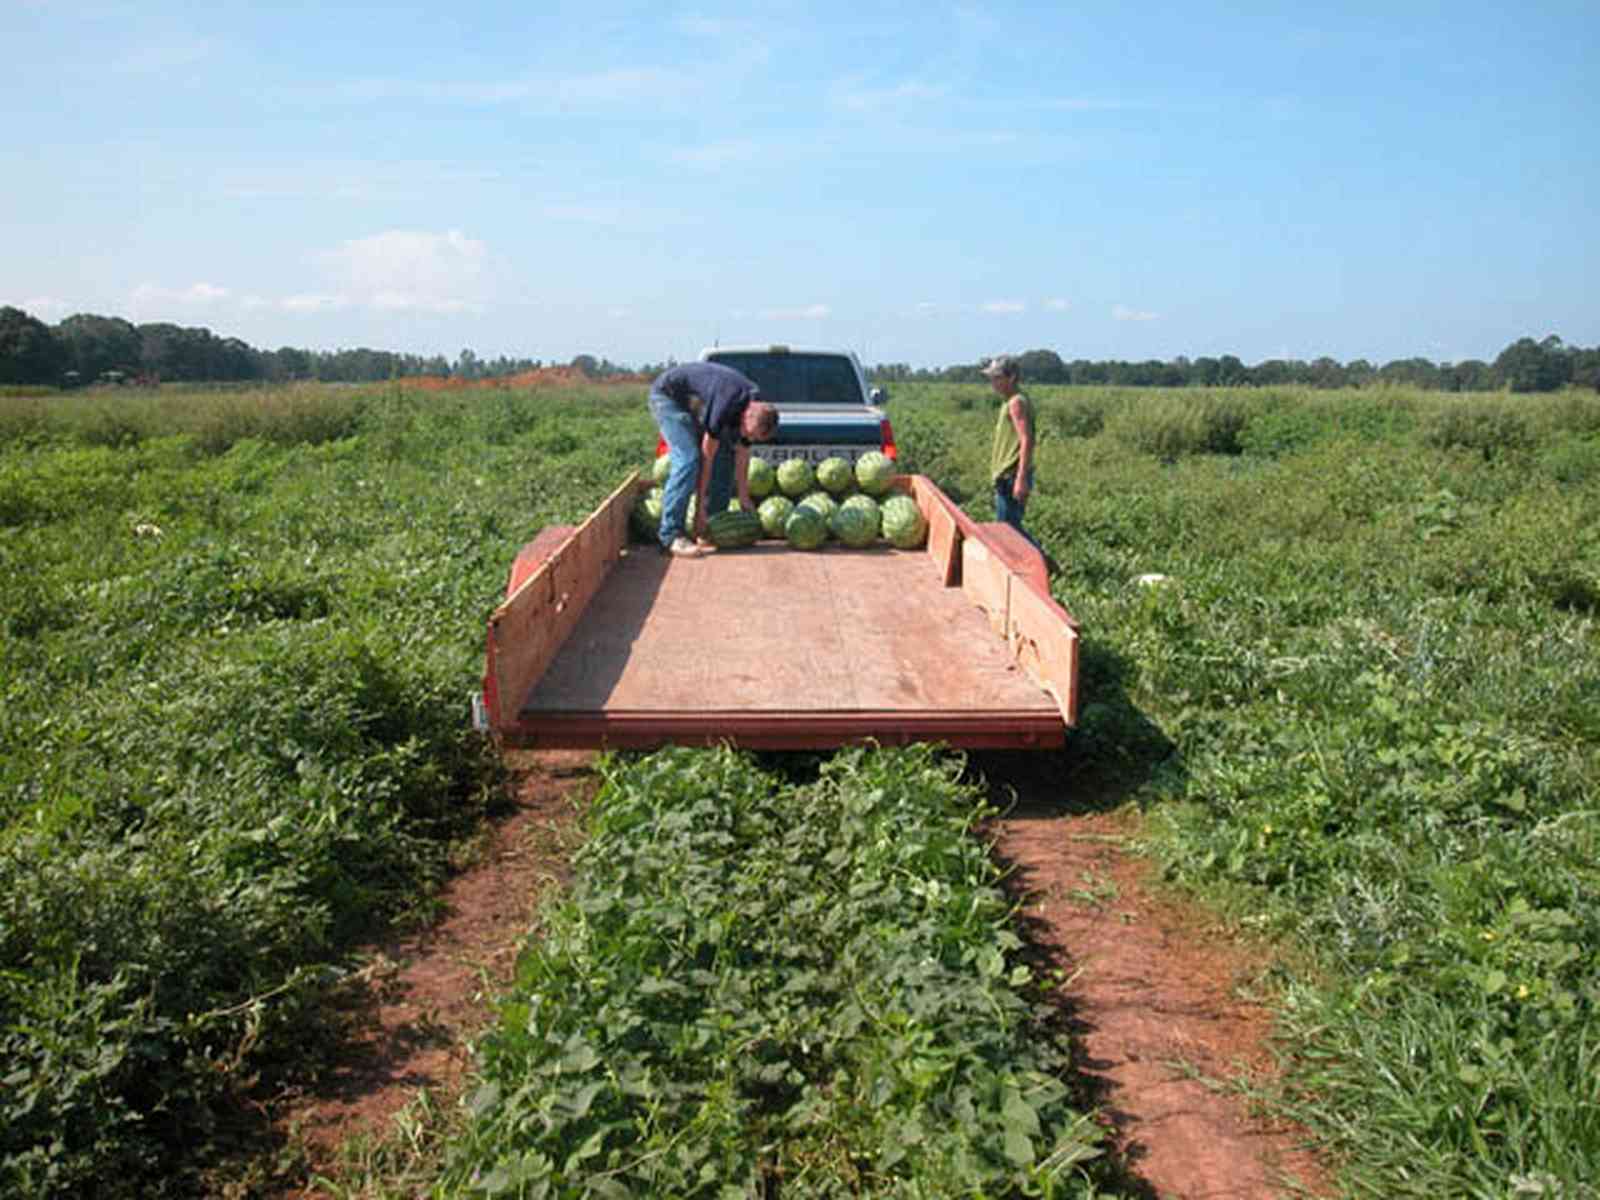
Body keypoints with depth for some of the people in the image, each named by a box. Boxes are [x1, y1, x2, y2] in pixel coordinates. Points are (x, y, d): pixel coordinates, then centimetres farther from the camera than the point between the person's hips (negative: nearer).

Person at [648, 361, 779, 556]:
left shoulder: (756, 409, -12)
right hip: (668, 395, -9)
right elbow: (707, 457, -29)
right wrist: (700, 507, -23)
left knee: (725, 455, 1)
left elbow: (742, 457, 0)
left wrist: (744, 498, 4)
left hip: (694, 405, 9)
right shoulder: (725, 407, -36)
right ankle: (671, 536, -24)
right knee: (687, 459, -24)